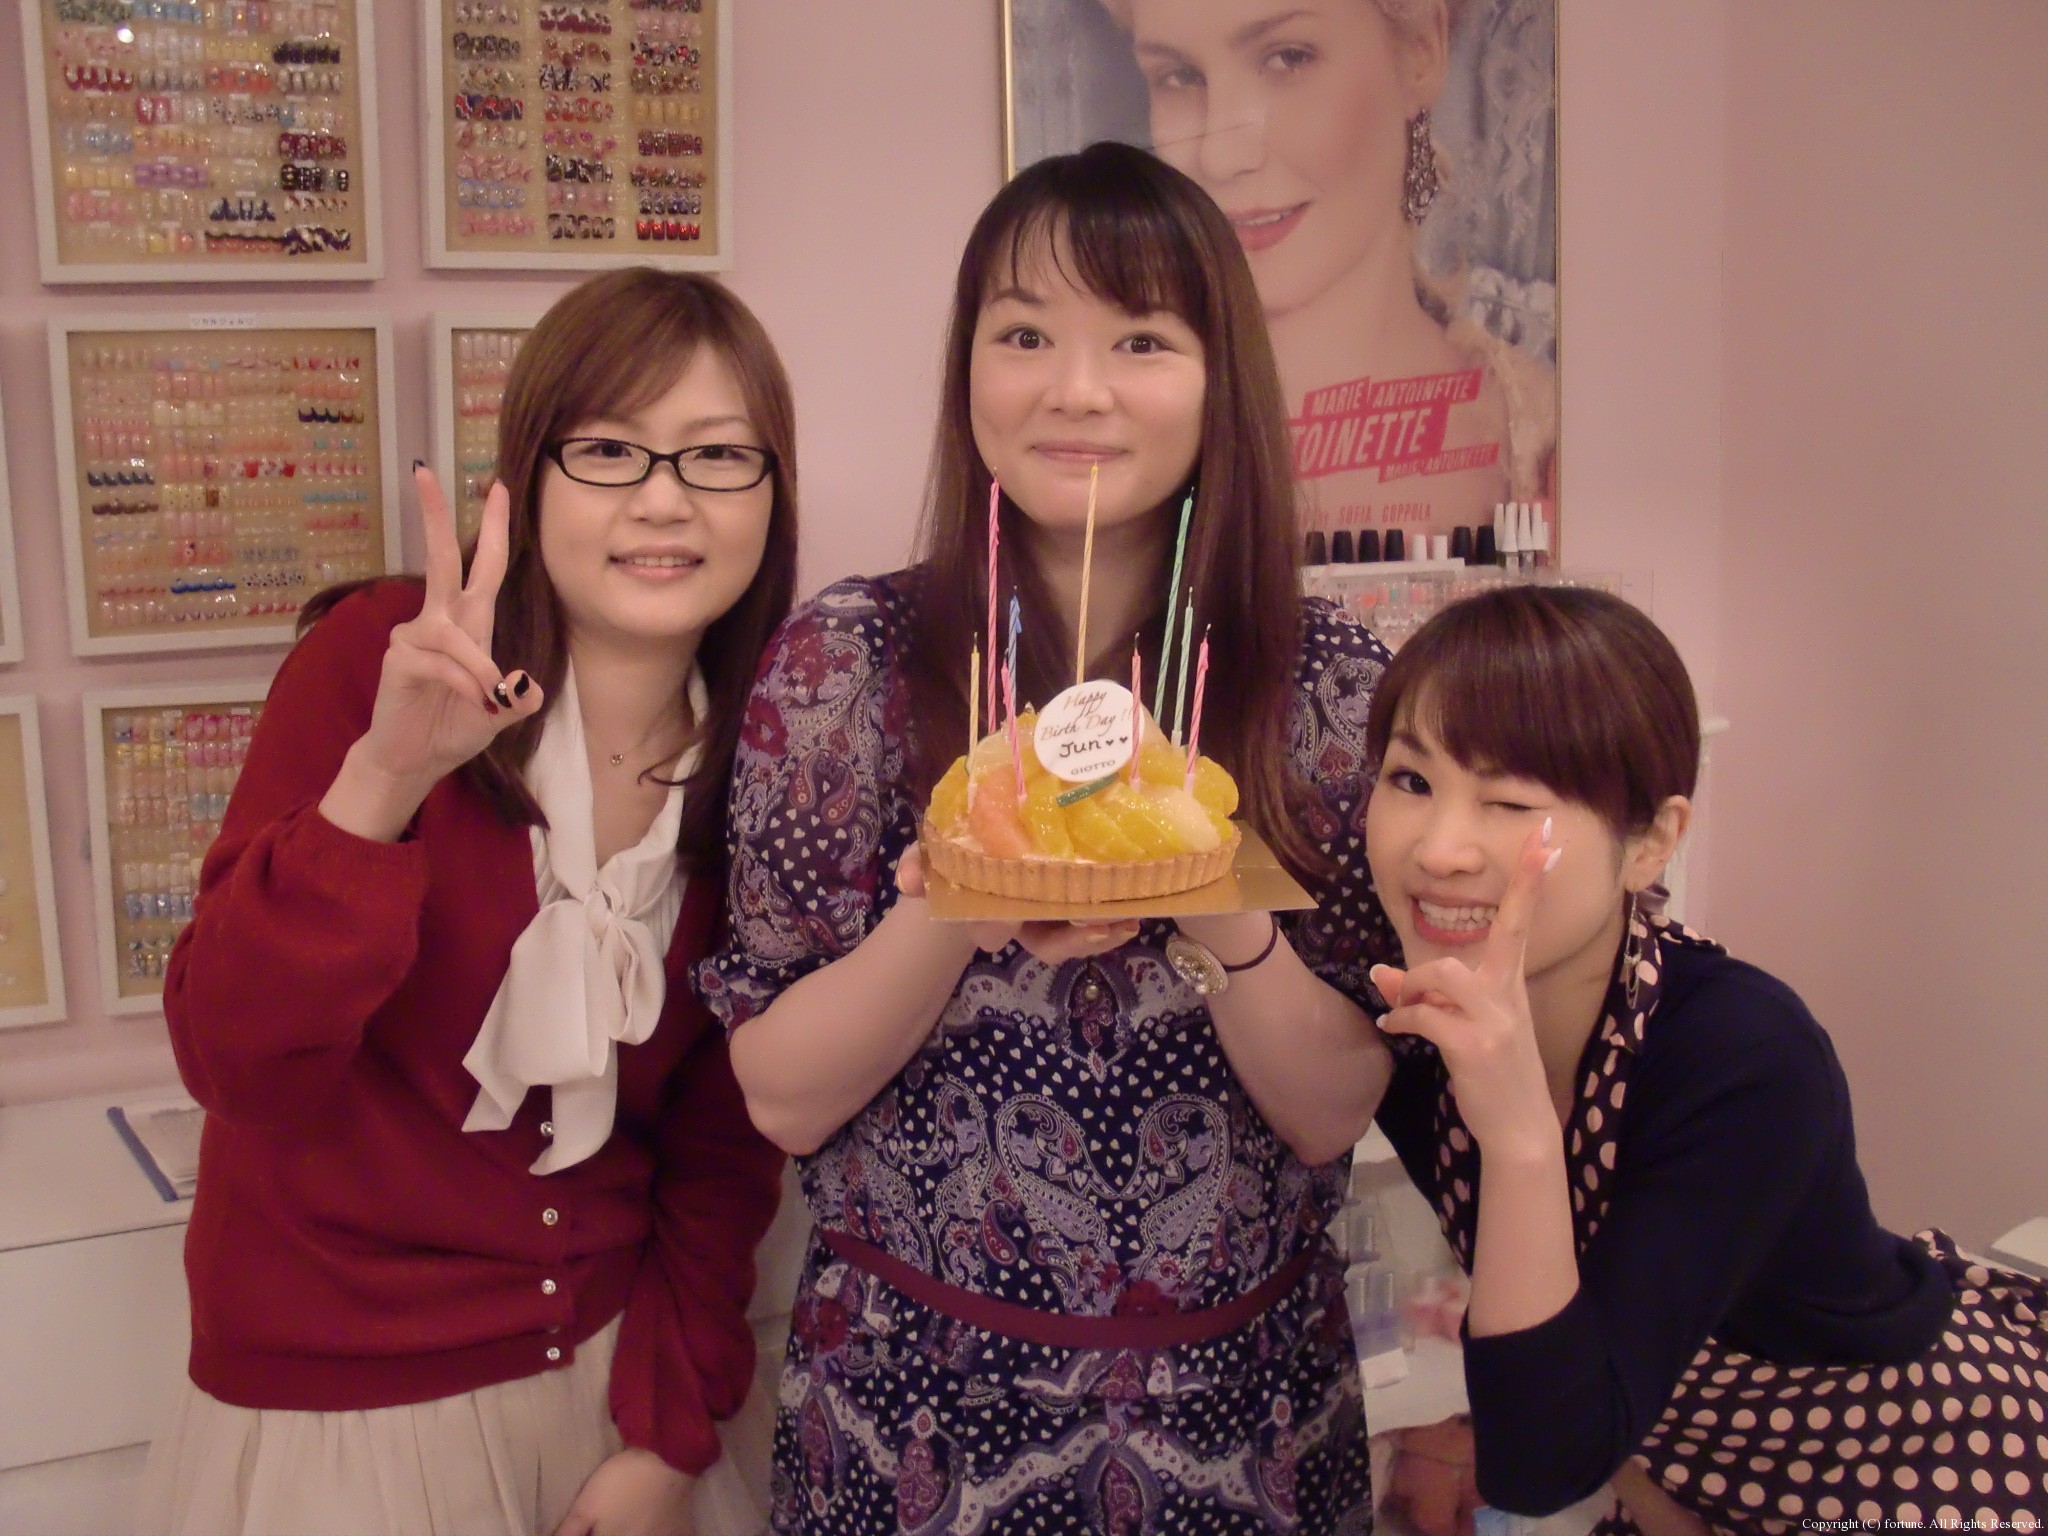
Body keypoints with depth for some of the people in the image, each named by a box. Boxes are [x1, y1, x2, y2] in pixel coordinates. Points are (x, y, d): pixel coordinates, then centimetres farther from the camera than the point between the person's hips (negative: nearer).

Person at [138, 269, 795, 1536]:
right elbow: (231, 1059, -21)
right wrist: (385, 776, -34)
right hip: (339, 1393, -2)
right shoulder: (377, 659, -15)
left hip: (608, 1364, 3)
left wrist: (670, 1428, -3)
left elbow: (725, 1134, 0)